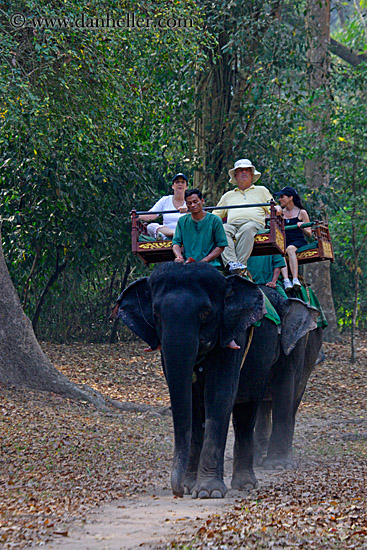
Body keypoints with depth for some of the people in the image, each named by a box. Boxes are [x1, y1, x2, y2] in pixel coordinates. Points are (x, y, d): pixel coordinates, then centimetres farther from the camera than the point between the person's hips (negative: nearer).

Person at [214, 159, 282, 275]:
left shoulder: (261, 190, 31)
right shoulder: (228, 196, 36)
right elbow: (215, 215, 32)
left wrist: (277, 209, -4)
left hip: (254, 223, -2)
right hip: (232, 224, 2)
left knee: (247, 229, -40)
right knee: (222, 229, -35)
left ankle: (241, 263, -52)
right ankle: (231, 263, -52)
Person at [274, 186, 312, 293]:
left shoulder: (301, 213, 11)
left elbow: (309, 233, 8)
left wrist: (302, 227, -11)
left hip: (299, 241, -3)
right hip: (284, 242, 3)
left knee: (290, 249, -38)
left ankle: (295, 279, -50)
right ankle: (286, 281, -49)